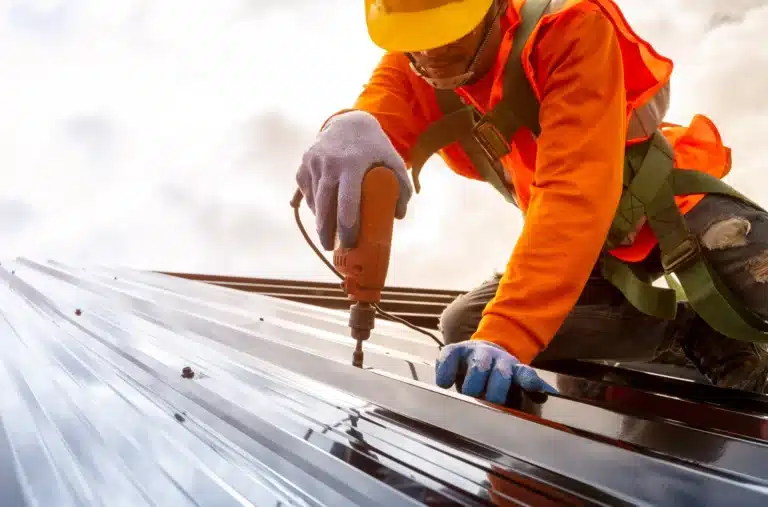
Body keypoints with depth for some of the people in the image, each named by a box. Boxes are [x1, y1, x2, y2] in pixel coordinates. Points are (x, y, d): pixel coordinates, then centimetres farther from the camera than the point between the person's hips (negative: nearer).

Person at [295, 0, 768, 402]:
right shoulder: (409, 65, -11)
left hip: (675, 202, -5)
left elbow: (575, 191, -38)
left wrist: (505, 334, -48)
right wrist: (349, 132, -57)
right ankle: (687, 329, -7)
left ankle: (720, 330, 4)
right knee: (463, 325, -13)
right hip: (600, 243, 5)